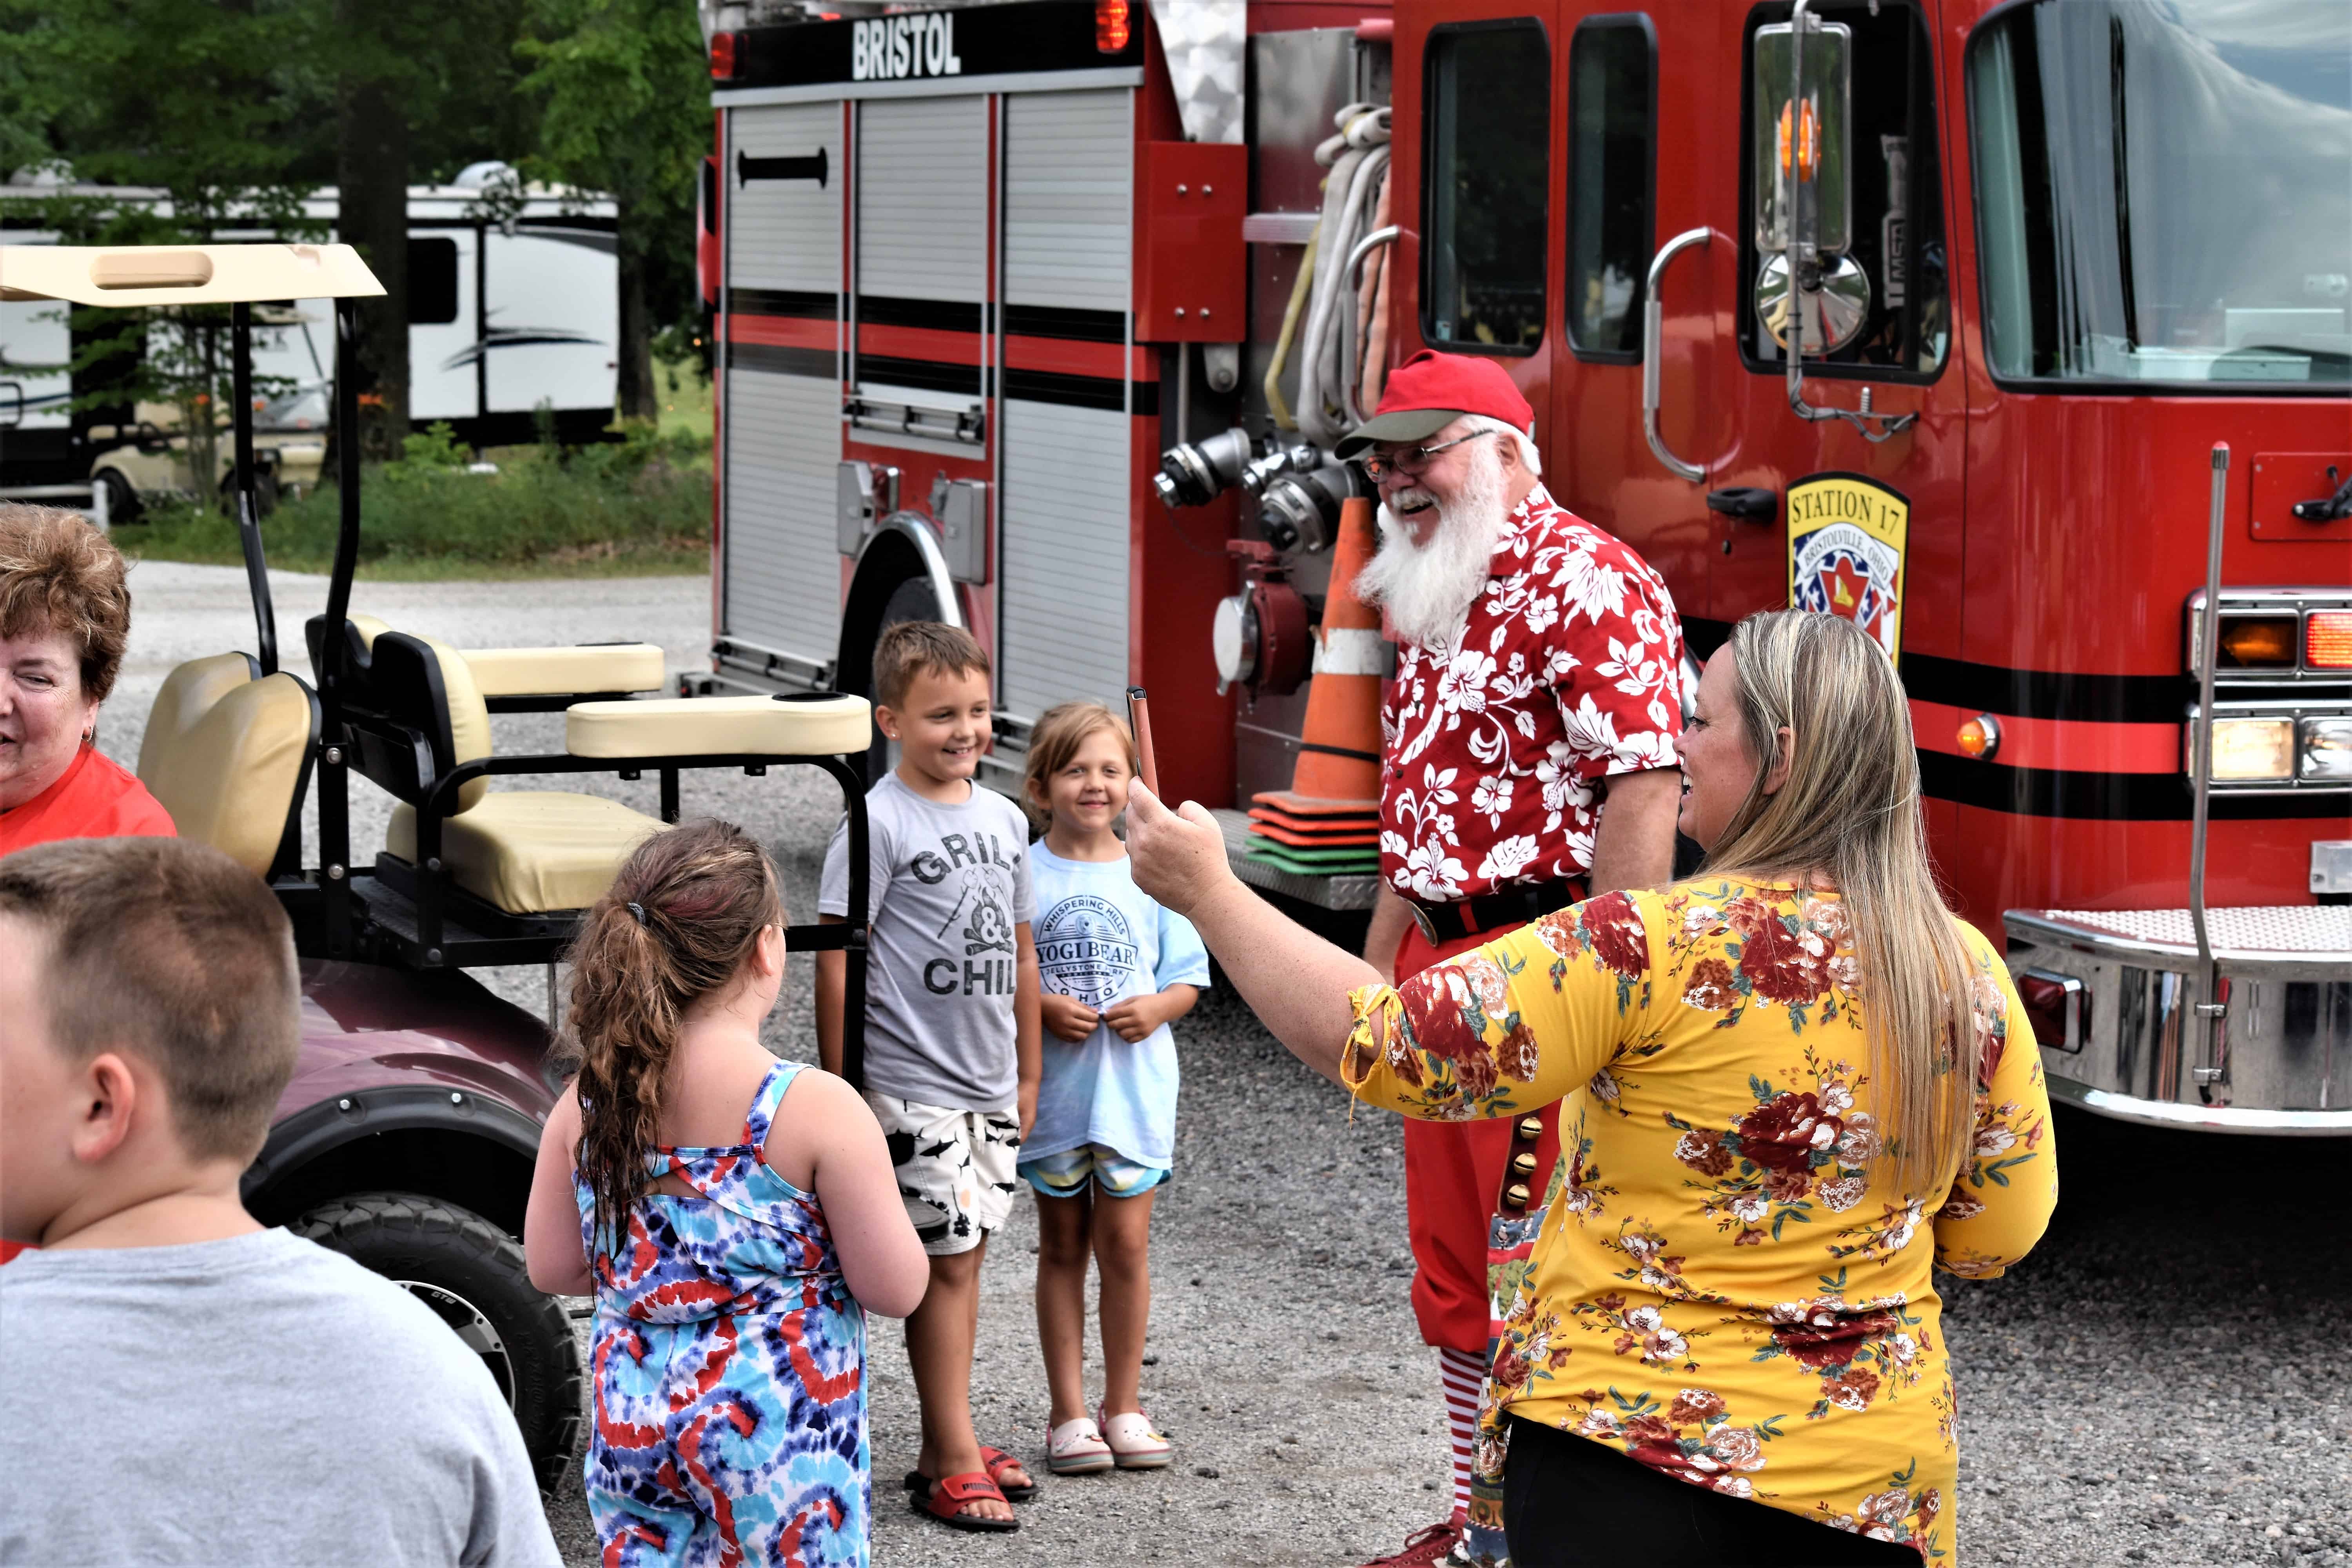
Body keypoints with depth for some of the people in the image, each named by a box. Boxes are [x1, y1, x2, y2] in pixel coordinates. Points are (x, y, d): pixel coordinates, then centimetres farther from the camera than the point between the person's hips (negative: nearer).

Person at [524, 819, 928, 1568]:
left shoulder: (587, 1105, -3)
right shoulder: (818, 1110, -17)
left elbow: (553, 1267, 7)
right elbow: (897, 1288, -12)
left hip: (633, 1425, 5)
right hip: (780, 1437, -4)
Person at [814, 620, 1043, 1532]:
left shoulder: (1004, 819, 9)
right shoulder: (880, 822, -11)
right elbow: (838, 959, -12)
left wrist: (1028, 1073, 17)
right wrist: (839, 1082, -15)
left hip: (989, 1084, 7)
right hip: (911, 1084, -7)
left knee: (966, 1256, 12)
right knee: (943, 1260, -5)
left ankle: (947, 1445, 21)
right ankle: (950, 1463, 0)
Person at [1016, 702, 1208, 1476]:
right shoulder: (1024, 876, -3)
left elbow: (1188, 978, 7)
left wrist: (1158, 1008, -13)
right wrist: (1042, 1007, -17)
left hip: (1135, 1087, 1)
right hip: (1052, 1088, -1)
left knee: (1125, 1245, 2)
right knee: (1063, 1246, 7)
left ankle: (1123, 1406, 15)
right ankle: (1069, 1413, 14)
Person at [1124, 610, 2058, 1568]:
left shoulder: (1656, 951, -19)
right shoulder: (1970, 978, -4)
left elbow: (1375, 1048, -16)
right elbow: (1995, 1236, 6)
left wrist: (1208, 893, -5)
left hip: (1625, 1446, -6)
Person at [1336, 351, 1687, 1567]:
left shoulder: (1586, 582, -13)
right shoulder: (1438, 599, 17)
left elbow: (1642, 785, -21)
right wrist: (1381, 961, 21)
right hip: (1444, 960, 10)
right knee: (1454, 1261, 15)